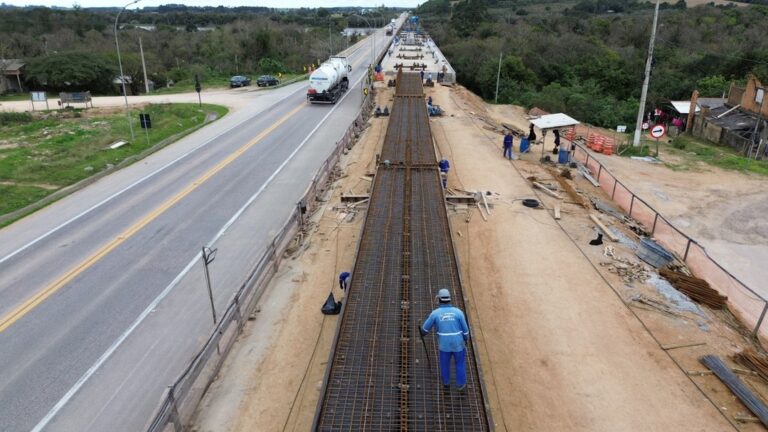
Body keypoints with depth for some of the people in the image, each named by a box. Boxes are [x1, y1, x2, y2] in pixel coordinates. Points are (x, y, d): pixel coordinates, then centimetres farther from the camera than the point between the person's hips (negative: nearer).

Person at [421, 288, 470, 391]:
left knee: (445, 363, 24)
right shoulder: (458, 312, -17)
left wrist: (423, 332, 24)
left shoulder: (435, 313, -15)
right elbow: (465, 329, -7)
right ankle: (460, 384, 36)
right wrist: (466, 339, 13)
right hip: (458, 343, -1)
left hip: (444, 344, 1)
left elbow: (426, 327, 0)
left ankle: (446, 383, 43)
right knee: (460, 363, 23)